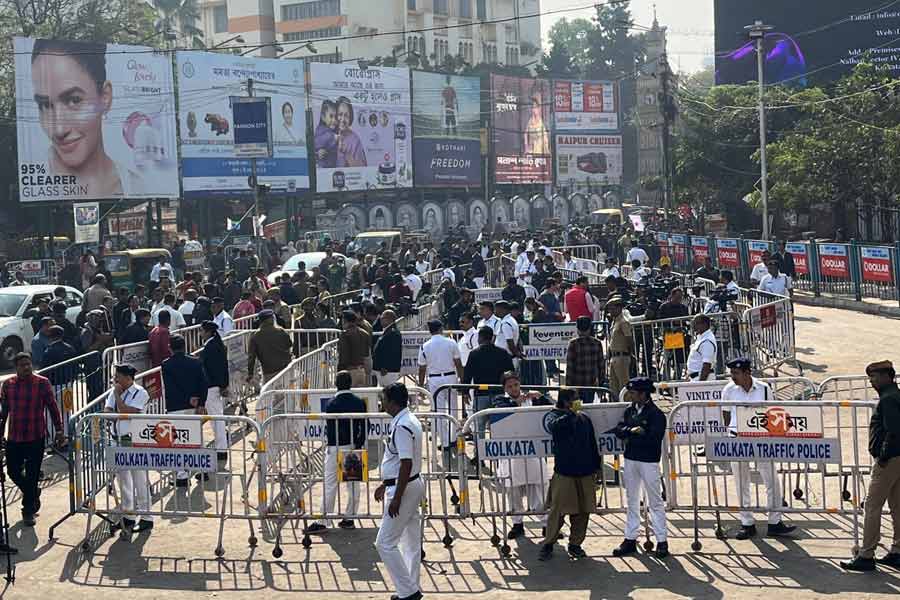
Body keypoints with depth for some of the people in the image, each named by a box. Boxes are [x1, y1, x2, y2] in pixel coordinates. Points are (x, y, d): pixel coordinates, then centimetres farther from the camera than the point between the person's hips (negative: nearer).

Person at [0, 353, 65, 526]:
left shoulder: (42, 383, -6)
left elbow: (53, 407, -2)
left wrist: (59, 431, -5)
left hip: (35, 437, -3)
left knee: (32, 475, 2)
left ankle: (28, 511, 16)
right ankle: (33, 493, 38)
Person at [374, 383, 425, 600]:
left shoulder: (402, 426, -21)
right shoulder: (409, 421, 11)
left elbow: (406, 464, -24)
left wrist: (396, 498, -23)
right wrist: (385, 484, 26)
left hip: (404, 488, -10)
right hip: (414, 485, 10)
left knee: (385, 543, -5)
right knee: (411, 542, 15)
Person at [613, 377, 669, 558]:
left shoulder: (656, 414, -12)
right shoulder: (630, 410, 7)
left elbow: (653, 438, -21)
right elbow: (618, 430, 0)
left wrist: (630, 436, -13)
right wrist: (632, 431, -19)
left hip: (649, 461, -7)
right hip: (630, 459, 7)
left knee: (655, 501, 0)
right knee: (632, 500, 13)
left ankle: (662, 541, 6)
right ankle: (630, 539, 21)